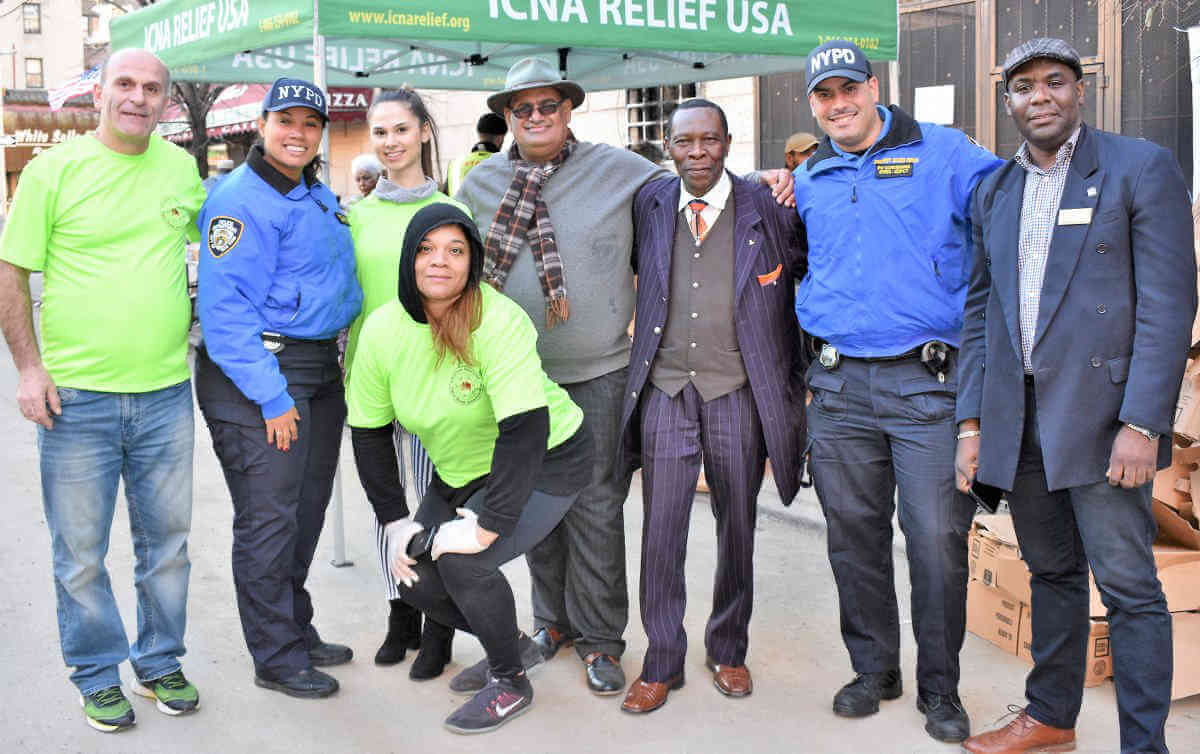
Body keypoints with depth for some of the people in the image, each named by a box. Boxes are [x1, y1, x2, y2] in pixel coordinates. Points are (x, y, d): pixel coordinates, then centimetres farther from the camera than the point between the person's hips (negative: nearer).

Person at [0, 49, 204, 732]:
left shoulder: (182, 168, 6)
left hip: (166, 393, 3)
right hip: (76, 395, -3)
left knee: (167, 541, 13)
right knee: (81, 553, 7)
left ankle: (160, 663, 31)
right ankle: (99, 676, 24)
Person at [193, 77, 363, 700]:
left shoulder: (317, 194, 14)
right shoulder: (241, 201, -14)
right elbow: (225, 312, -20)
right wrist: (272, 396, -21)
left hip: (319, 368, 9)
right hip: (259, 374, -9)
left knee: (306, 510, 16)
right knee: (268, 519, -2)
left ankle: (297, 631, 29)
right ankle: (277, 657, 10)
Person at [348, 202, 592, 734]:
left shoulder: (497, 321, -29)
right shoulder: (383, 330, -11)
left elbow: (524, 430, -33)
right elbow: (369, 432, 0)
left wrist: (487, 527, -33)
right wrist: (395, 520, -2)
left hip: (547, 461, -6)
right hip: (461, 472, 7)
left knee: (463, 563, -23)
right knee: (416, 580, -1)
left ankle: (510, 682, 4)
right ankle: (510, 643, 27)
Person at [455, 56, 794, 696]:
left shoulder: (616, 169, 1)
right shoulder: (482, 184, 6)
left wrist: (761, 179, -4)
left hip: (598, 373, -2)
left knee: (596, 506, 1)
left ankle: (599, 638, 15)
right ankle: (553, 621, 30)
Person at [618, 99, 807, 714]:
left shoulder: (768, 207, -3)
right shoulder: (648, 206, 5)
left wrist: (801, 373, 1)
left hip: (739, 391, -1)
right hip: (665, 390, 1)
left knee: (737, 530, 11)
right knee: (660, 531, 3)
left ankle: (728, 651, 31)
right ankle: (662, 663, 18)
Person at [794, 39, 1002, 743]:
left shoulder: (943, 152, 3)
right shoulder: (808, 180, 14)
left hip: (928, 382, -3)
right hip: (839, 387, 4)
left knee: (938, 538, -3)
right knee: (855, 534, 9)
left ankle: (940, 685, 15)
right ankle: (874, 668, 26)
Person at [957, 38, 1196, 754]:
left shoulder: (1142, 168, -3)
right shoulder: (994, 191, 14)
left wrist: (1141, 424, -17)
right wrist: (971, 421, 7)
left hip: (1101, 418, -5)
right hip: (1018, 419, 5)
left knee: (1129, 588, -1)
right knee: (1053, 574, 17)